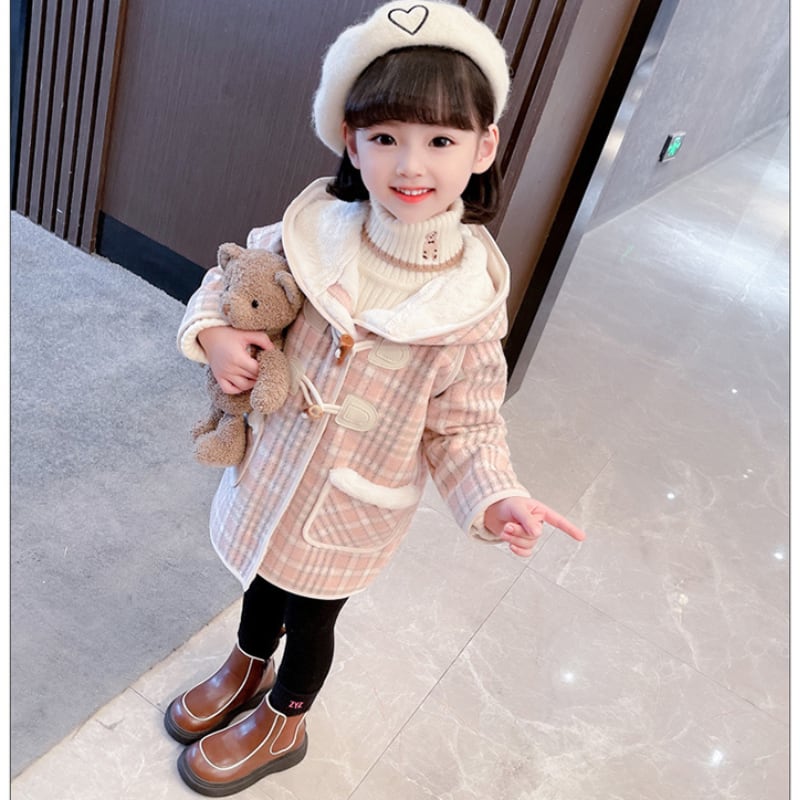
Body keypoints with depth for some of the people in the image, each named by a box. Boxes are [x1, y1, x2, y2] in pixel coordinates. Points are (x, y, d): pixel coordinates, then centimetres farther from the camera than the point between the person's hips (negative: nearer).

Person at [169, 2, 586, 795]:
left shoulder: (472, 301, -22)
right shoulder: (313, 231, -17)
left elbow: (465, 427, -14)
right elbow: (235, 274, 2)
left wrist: (496, 499, -31)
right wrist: (213, 330, -17)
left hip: (350, 509, -3)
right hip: (269, 468, 3)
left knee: (310, 613, 21)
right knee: (262, 580, 29)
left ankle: (282, 724, 54)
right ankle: (248, 668, 64)